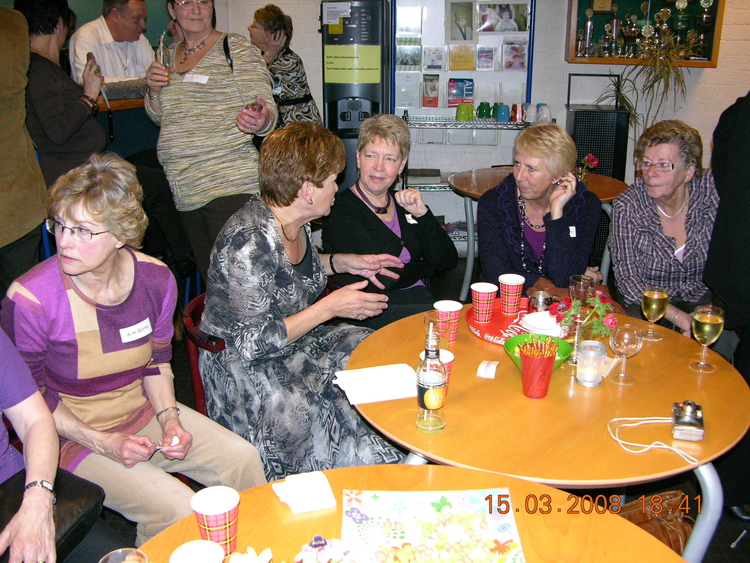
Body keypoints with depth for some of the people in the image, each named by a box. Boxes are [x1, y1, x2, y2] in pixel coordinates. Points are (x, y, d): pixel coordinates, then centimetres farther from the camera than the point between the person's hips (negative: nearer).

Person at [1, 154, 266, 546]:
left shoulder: (155, 279, -10)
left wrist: (169, 418, -9)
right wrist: (102, 443, -19)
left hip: (143, 414, 5)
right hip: (71, 436, -4)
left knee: (243, 460, -6)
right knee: (176, 507, -21)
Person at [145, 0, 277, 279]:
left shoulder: (237, 49, -1)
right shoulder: (168, 54, 17)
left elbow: (266, 108, -7)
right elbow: (159, 117, 24)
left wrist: (260, 121, -31)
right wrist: (154, 91, 2)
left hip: (229, 186, -6)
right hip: (184, 189, 6)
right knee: (208, 277, 11)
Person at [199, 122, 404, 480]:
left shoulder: (295, 222, 0)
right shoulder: (249, 240, -27)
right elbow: (253, 344, -25)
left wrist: (342, 262, 8)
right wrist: (329, 308, -22)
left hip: (294, 341, 9)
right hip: (244, 369, -8)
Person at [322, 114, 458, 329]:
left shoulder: (405, 204, 14)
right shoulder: (341, 211, -7)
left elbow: (448, 261, 9)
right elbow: (380, 280, -16)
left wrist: (423, 214, -4)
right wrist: (422, 267, 3)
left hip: (420, 301, 7)